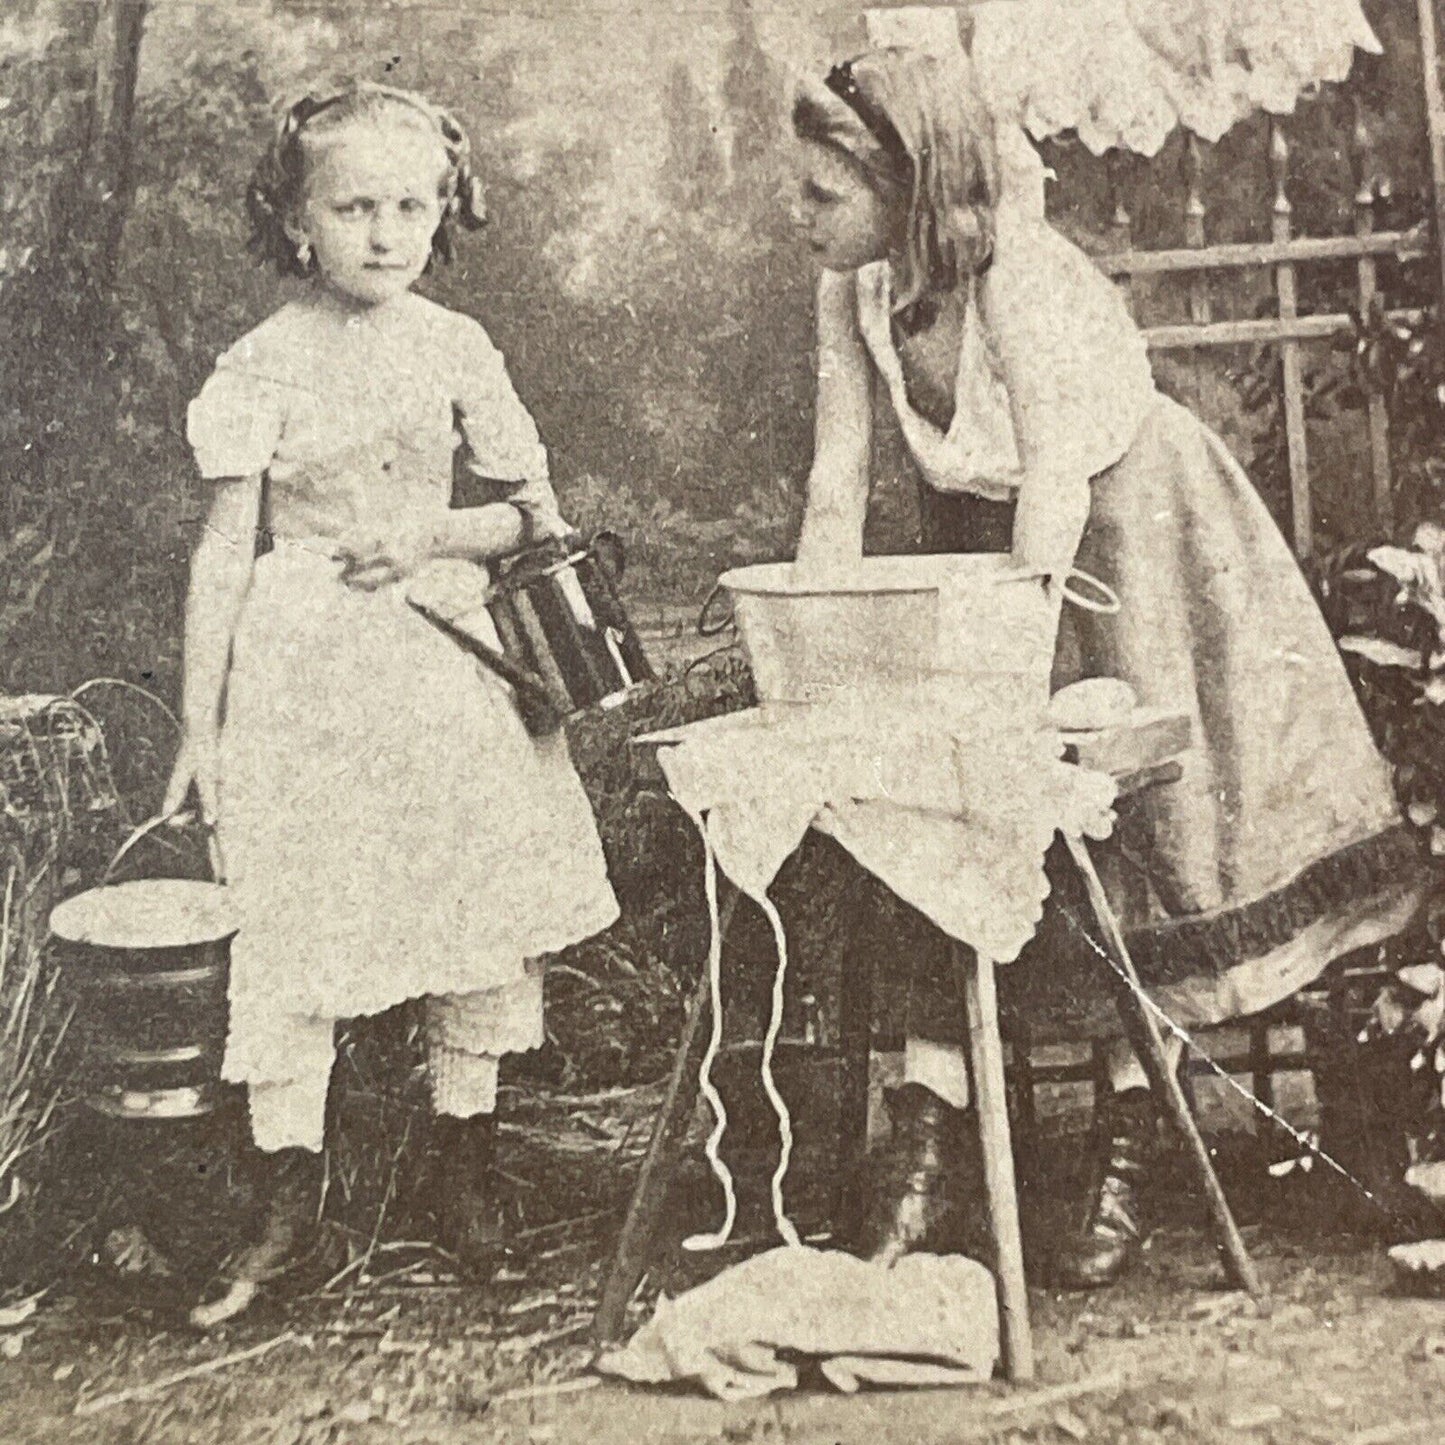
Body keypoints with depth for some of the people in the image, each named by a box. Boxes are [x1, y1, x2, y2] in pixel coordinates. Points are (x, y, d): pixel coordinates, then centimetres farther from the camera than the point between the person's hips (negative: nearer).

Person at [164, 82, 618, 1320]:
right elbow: (226, 550, -3)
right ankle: (290, 1188, 12)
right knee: (293, 919, -1)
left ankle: (466, 1162, 24)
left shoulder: (455, 349, 3)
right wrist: (200, 726, -4)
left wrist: (432, 536, -11)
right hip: (305, 670, -2)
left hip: (443, 654, 2)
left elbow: (535, 515, 9)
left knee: (477, 904, 6)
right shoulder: (262, 367, -3)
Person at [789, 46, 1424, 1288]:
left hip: (1128, 543, -6)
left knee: (1130, 836, -3)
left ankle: (1125, 1174, 9)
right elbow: (839, 484, -8)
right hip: (973, 537, 6)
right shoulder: (854, 288, -8)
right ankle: (927, 1163, 4)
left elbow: (1058, 483, -34)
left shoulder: (1020, 275, -27)